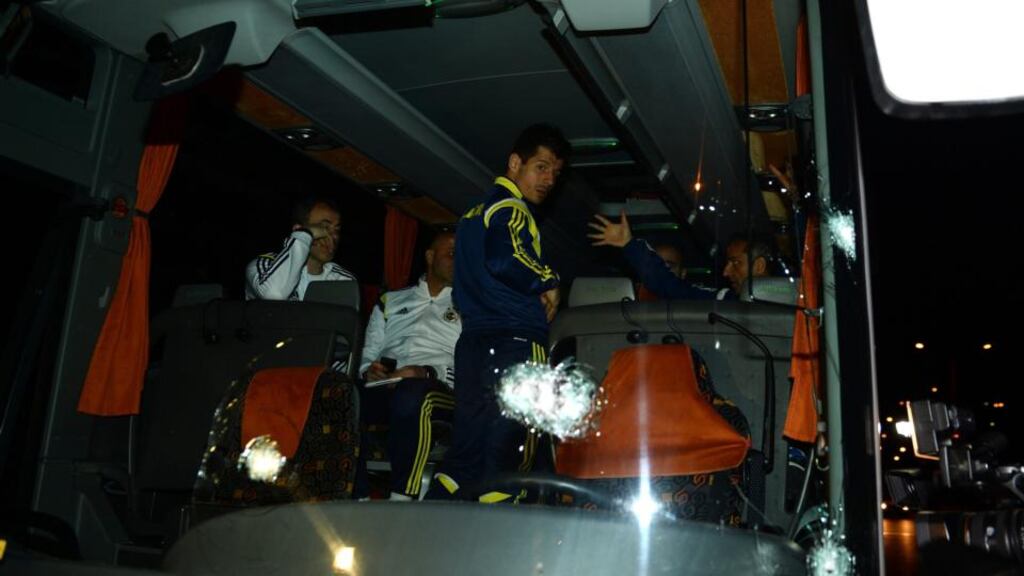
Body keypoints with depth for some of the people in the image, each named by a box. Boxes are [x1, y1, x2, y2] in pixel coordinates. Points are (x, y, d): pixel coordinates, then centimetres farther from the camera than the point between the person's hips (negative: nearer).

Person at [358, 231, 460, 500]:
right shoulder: (390, 302, 29)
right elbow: (368, 355, 23)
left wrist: (428, 373, -12)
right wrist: (369, 370, -2)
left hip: (441, 391, -2)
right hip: (383, 389, 3)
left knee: (411, 393, -39)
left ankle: (401, 499, -37)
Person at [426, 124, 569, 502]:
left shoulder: (476, 212, 25)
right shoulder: (511, 208, -5)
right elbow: (505, 259, -25)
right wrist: (547, 283, -8)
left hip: (474, 342, 9)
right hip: (515, 342, -9)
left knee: (466, 453, 11)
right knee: (507, 455, -5)